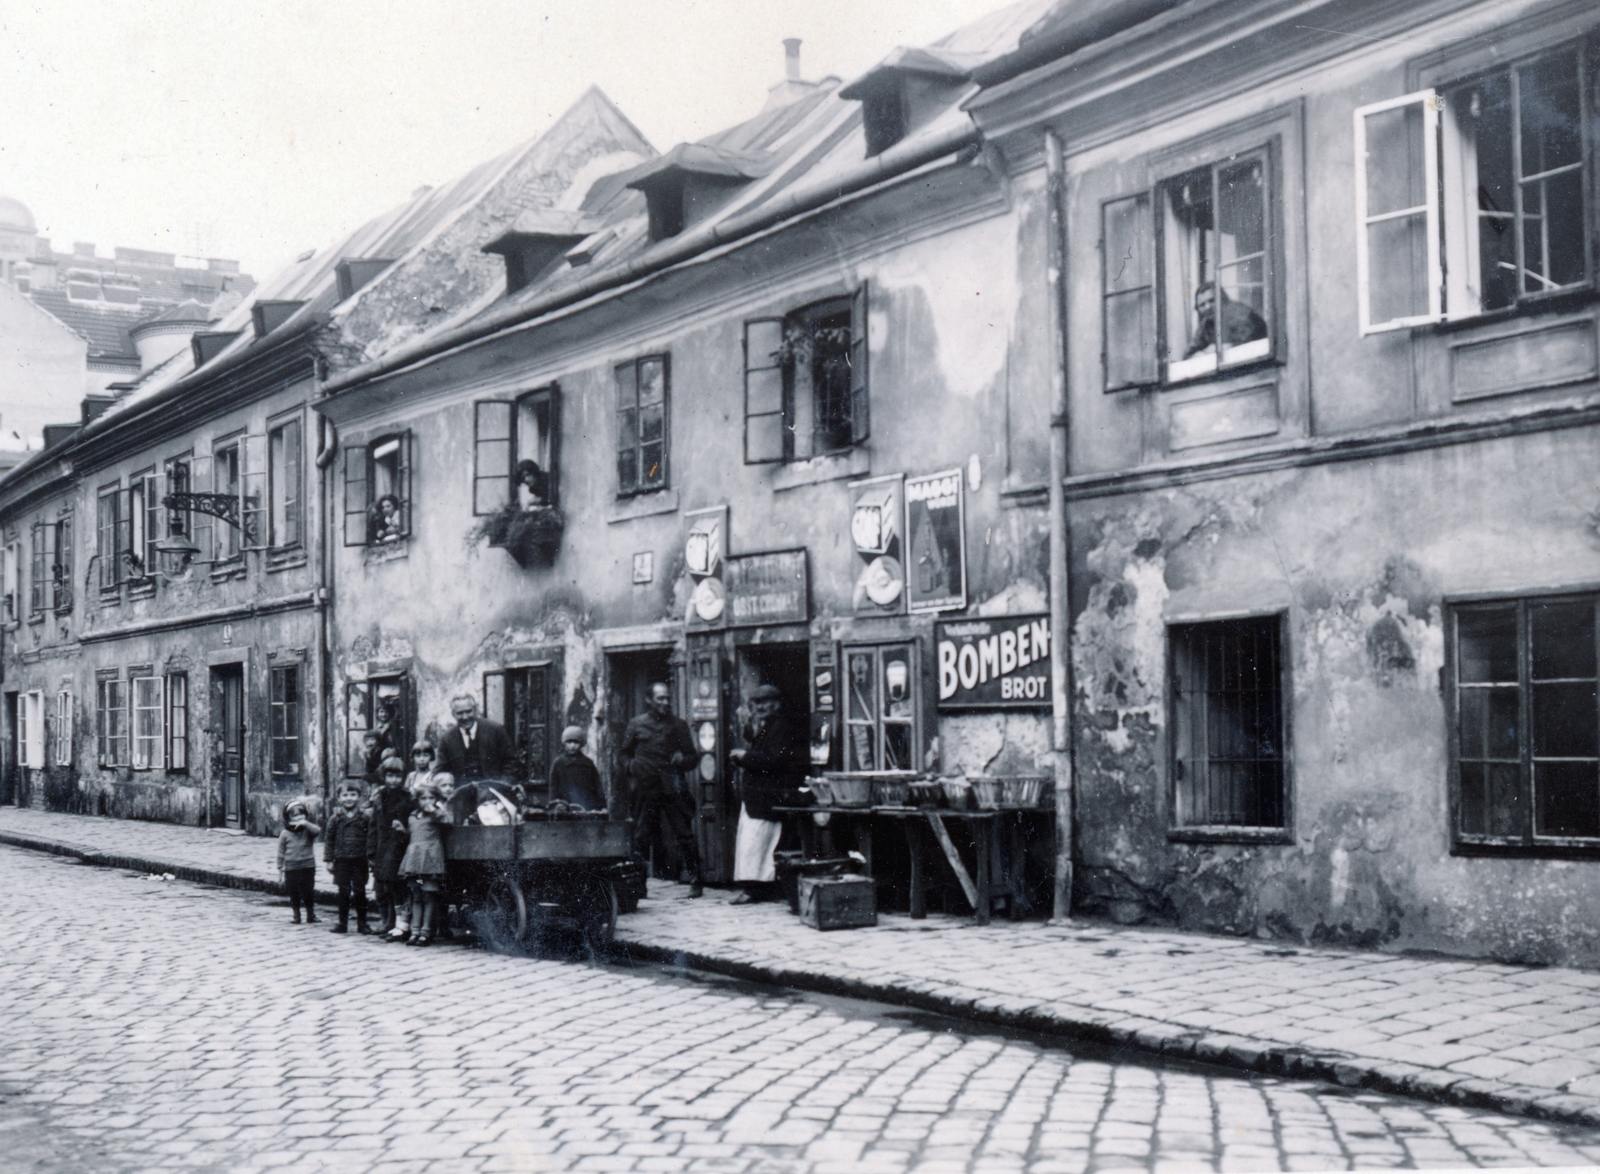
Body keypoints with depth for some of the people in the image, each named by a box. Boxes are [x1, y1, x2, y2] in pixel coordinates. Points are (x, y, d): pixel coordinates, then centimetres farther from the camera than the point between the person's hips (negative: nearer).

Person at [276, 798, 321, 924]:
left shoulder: (308, 830, -1)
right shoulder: (285, 834, 0)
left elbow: (317, 831, -24)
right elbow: (281, 852, 4)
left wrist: (305, 824, -31)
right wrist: (280, 868, 4)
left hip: (307, 867, -1)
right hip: (291, 868, 1)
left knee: (308, 892, 1)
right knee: (293, 893, 7)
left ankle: (310, 915, 14)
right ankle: (296, 916, 21)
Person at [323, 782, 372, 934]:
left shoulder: (364, 817, 1)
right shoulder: (335, 818, 2)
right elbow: (329, 840, 5)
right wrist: (328, 859, 1)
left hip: (359, 860, 0)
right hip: (342, 860, 0)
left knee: (360, 892, 4)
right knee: (343, 892, 6)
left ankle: (362, 923, 12)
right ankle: (342, 923, 14)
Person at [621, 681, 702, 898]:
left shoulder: (679, 725, 10)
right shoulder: (636, 725, 8)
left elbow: (691, 755, 14)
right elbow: (625, 754, 16)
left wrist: (682, 759, -6)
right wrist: (632, 767, -2)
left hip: (672, 788, 0)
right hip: (645, 789, 0)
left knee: (684, 835, -6)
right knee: (641, 837, 3)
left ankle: (695, 881, -1)